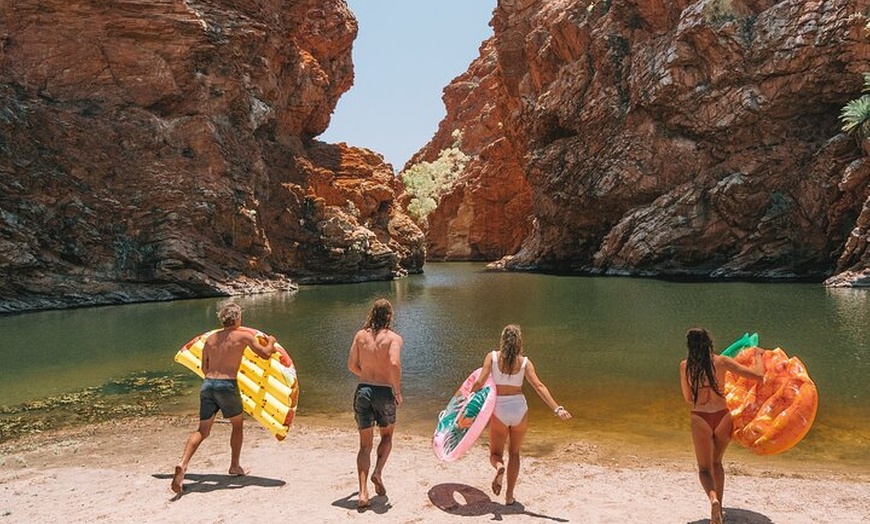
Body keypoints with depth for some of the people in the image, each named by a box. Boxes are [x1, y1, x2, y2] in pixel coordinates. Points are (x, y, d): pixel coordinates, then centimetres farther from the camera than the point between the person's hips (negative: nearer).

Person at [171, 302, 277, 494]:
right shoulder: (243, 336, 1)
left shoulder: (210, 339, 15)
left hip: (207, 384, 4)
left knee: (202, 430, 9)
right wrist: (271, 342, 26)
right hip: (227, 385, -4)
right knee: (237, 424, 19)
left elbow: (204, 369, 16)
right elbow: (265, 354, 6)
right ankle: (234, 465, 28)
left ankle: (183, 464, -13)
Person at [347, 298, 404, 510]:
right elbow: (394, 363, -22)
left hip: (363, 390, 2)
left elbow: (352, 365, 5)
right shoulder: (393, 337, -6)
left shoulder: (361, 335, 5)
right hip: (384, 392, -2)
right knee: (386, 437, 24)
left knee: (365, 444, 11)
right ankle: (378, 472, 2)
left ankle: (363, 493, 0)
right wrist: (398, 391, -11)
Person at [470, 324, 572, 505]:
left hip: (499, 410, -1)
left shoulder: (492, 357, -5)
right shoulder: (524, 361, -3)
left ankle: (499, 467, -21)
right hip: (520, 409, 1)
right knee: (514, 453, 21)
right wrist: (557, 409, -14)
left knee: (495, 454, 14)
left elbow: (479, 382, -12)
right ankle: (509, 495, 19)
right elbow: (539, 386, -12)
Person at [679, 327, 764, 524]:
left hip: (700, 419, -1)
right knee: (716, 463, 24)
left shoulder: (685, 366, -4)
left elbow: (688, 398, 4)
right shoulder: (721, 362, -7)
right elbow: (758, 375, -5)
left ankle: (713, 499, -21)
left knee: (704, 468, 8)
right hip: (723, 416, 2)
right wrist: (758, 356, 13)